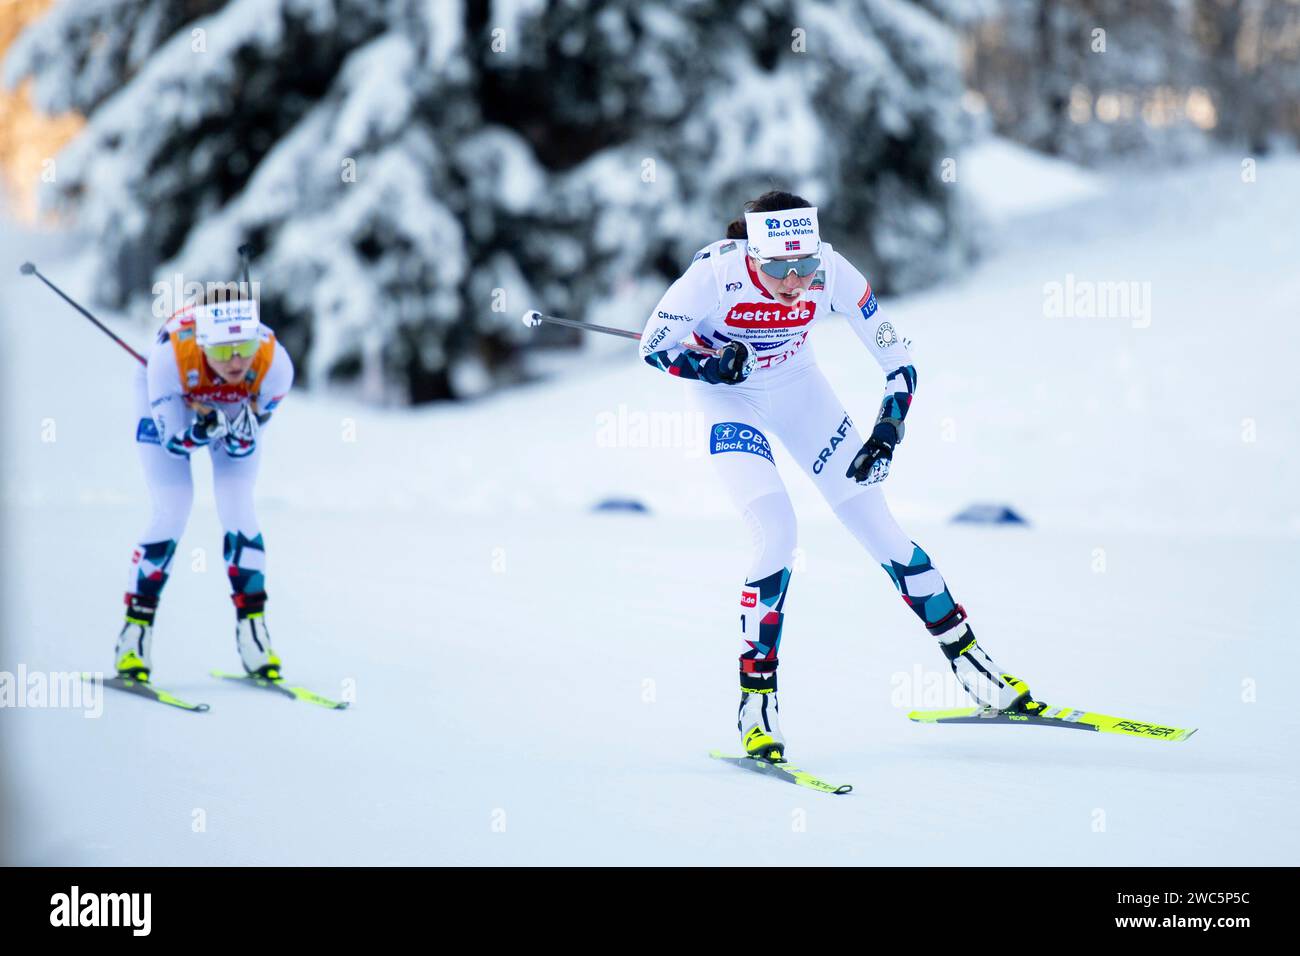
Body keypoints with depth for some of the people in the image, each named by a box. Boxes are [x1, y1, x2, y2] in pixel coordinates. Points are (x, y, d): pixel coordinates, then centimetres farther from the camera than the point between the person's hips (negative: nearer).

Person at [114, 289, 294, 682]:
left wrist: (241, 435, -45)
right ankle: (135, 631, -1)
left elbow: (243, 449, -22)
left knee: (238, 513, -11)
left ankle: (253, 631, 2)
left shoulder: (275, 364, -36)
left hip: (239, 406, 2)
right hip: (171, 403, -2)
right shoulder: (169, 358, -42)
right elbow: (174, 442, -29)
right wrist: (202, 429, -49)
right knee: (172, 513, -13)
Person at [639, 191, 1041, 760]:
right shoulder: (715, 272, -31)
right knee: (777, 534, -21)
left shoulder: (832, 274, -25)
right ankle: (756, 699, -10)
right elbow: (653, 348, -18)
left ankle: (971, 666, 13)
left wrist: (886, 434, -26)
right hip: (726, 396, -3)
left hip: (795, 385, 3)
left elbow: (898, 362, -14)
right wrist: (710, 365, -36)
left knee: (875, 524, 1)